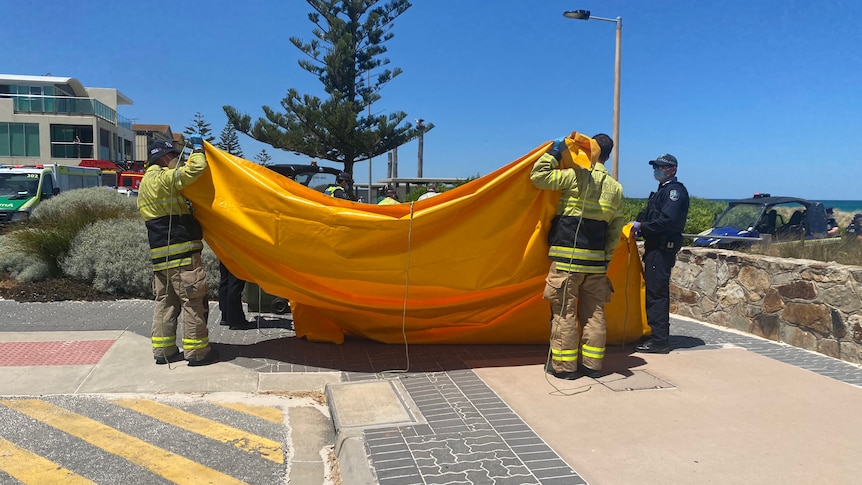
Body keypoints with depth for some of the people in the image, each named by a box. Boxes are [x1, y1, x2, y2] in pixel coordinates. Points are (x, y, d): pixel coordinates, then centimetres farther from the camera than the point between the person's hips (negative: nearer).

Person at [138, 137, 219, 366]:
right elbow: (196, 168, -20)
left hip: (159, 253, 10)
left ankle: (163, 350, 19)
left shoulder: (146, 184, 22)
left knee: (165, 301, 14)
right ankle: (197, 351, 0)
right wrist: (198, 147, -4)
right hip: (181, 252, -10)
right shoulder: (164, 178, -10)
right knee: (193, 301, -4)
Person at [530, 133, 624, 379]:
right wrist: (606, 256, 19)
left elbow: (539, 176, -11)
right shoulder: (616, 188, 9)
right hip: (596, 260, 6)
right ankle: (592, 364, 18)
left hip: (567, 258, -5)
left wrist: (555, 151, 1)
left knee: (564, 311, 2)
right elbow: (616, 229, 12)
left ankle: (564, 365, 6)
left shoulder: (576, 177, -10)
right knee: (594, 312, 12)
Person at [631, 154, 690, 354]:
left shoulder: (675, 191, -10)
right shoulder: (663, 190, 21)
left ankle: (660, 341, -5)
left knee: (657, 293, -9)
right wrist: (639, 225, 2)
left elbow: (667, 220, -23)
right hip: (656, 247, 10)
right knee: (655, 292, 14)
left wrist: (642, 226, -16)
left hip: (662, 248, -10)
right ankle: (659, 336, 23)